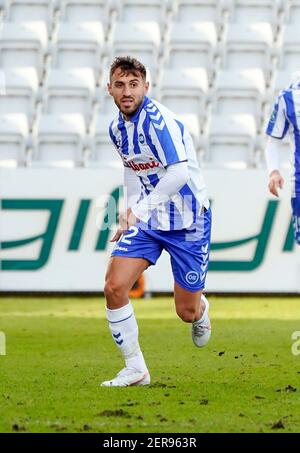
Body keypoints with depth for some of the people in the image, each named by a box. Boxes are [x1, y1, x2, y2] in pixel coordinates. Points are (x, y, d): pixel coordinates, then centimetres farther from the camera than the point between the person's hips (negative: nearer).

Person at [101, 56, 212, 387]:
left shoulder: (158, 120, -23)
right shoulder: (117, 128, 2)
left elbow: (179, 172, -34)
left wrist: (139, 210, -39)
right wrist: (128, 216, 15)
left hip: (187, 221, -6)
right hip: (145, 220, 6)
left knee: (187, 312, 3)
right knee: (114, 288, -14)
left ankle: (202, 312, 42)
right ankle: (135, 370, -2)